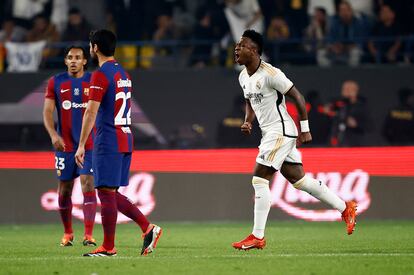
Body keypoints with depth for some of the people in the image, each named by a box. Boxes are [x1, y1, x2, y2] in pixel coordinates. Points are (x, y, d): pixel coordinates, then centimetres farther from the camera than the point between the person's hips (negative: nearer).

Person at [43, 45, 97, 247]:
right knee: (64, 190, 8)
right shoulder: (56, 82, 3)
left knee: (88, 185, -13)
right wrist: (53, 135, -16)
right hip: (64, 145, 2)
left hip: (89, 145, -2)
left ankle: (88, 234, -17)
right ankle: (67, 233, 24)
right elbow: (47, 112, 0)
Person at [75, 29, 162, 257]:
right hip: (125, 141, 9)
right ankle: (148, 228, 6)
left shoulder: (101, 75, -11)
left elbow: (91, 112, -17)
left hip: (108, 142, -9)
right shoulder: (123, 74, 16)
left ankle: (108, 247, -3)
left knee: (106, 193, -5)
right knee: (112, 194, 14)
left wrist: (81, 145, -16)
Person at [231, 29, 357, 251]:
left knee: (259, 179, -12)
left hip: (281, 131, -9)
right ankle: (345, 208, 23)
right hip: (269, 133, 9)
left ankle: (257, 237, -8)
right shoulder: (243, 77, 9)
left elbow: (297, 97, -13)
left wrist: (304, 129, -12)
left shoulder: (270, 74, -17)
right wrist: (247, 121, 6)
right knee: (298, 179, 12)